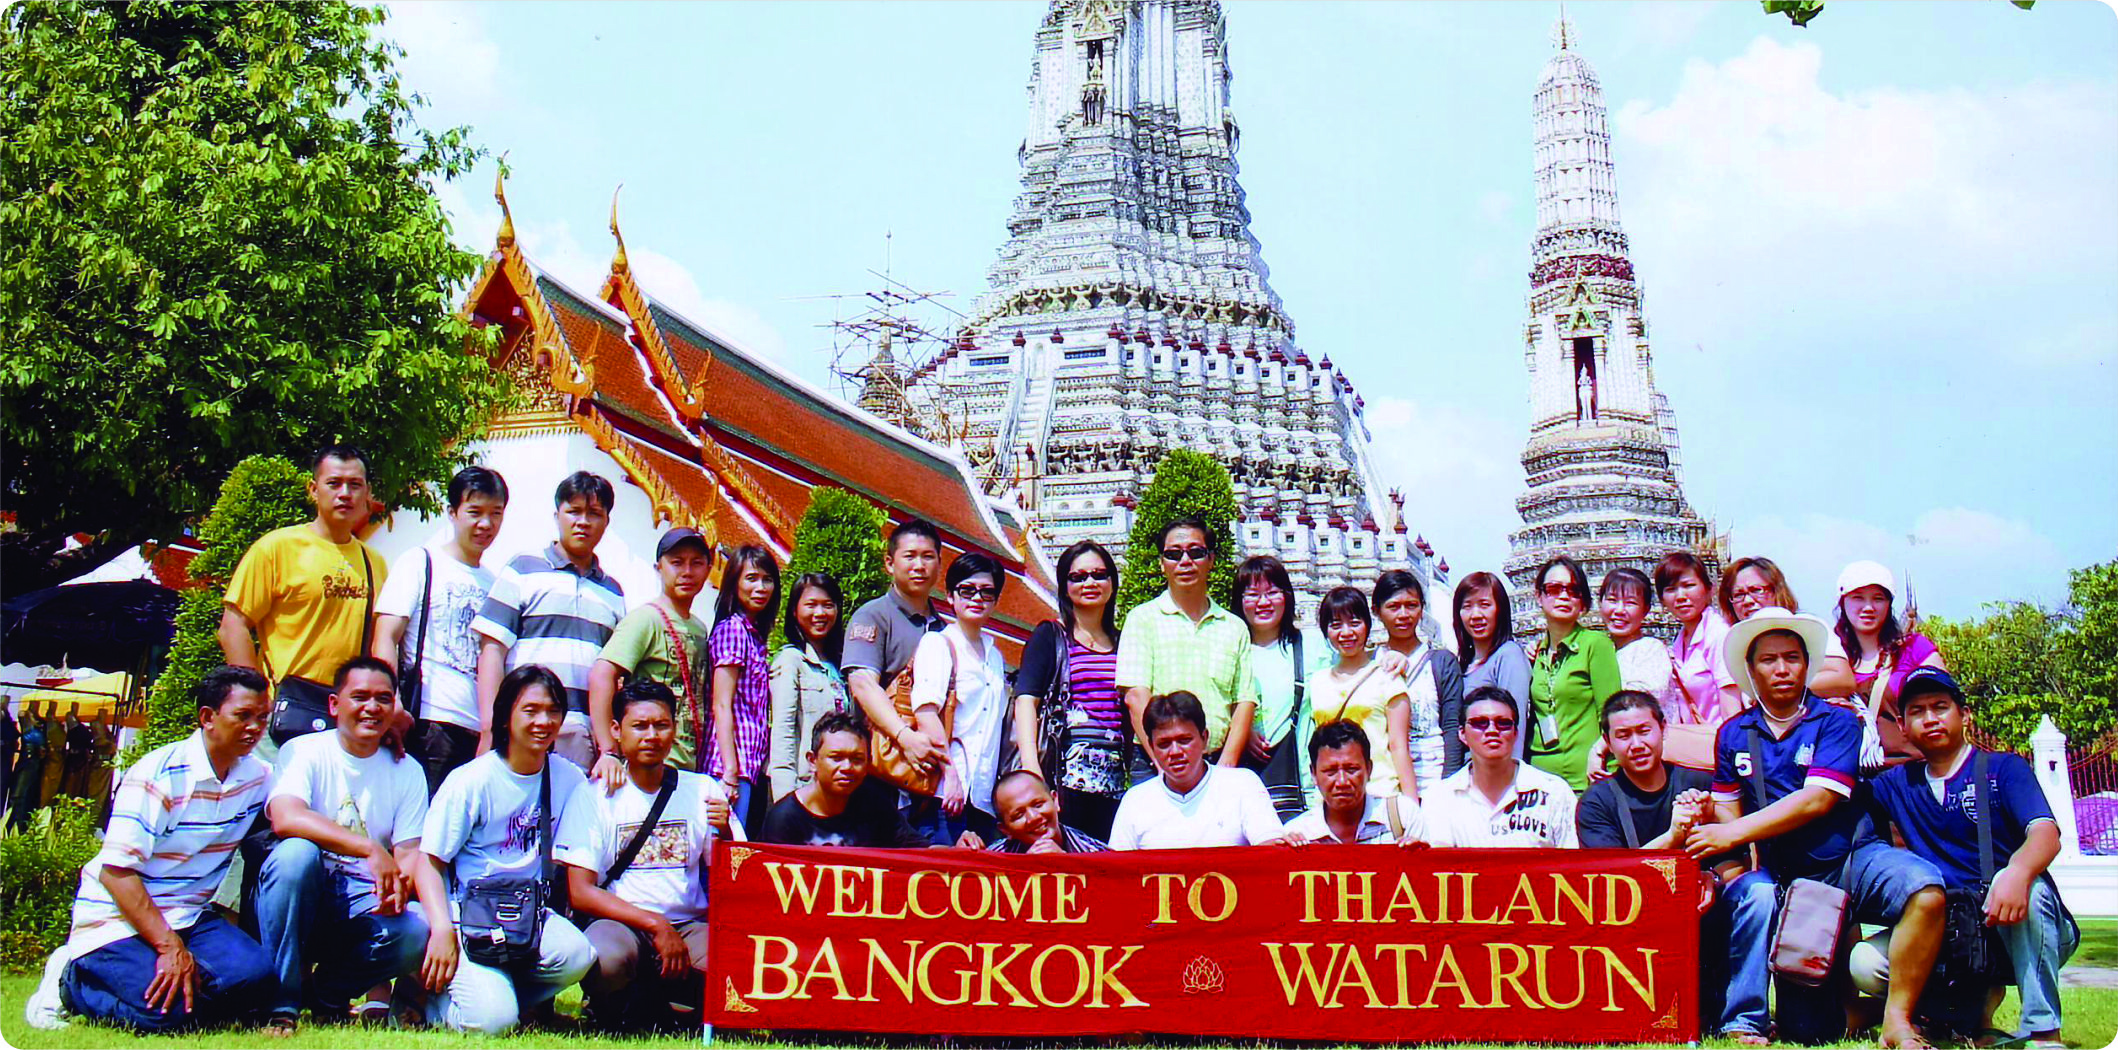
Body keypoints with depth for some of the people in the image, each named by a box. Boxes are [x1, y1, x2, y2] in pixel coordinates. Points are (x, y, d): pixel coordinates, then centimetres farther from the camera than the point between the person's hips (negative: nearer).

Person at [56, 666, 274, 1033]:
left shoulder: (259, 777, 4)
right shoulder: (157, 775, -16)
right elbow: (118, 871, -19)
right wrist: (170, 947, -24)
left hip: (187, 916, 5)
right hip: (119, 917, -5)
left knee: (253, 975, -22)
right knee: (164, 1011, -26)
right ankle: (74, 977, 1)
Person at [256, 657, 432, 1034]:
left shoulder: (406, 770, 8)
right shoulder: (304, 752, -4)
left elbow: (411, 853, 0)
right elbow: (285, 819, -24)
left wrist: (398, 882, -25)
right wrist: (372, 850, -32)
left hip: (363, 904, 3)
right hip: (298, 898, -2)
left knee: (416, 934, -29)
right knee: (296, 853, -35)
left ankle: (330, 992, 4)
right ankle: (281, 1003, -21)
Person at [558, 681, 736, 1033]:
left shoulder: (703, 790, 9)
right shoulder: (594, 795, 1)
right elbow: (580, 893, -6)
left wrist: (724, 832, -15)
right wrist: (656, 925, -16)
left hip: (689, 924, 3)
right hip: (620, 921, -2)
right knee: (606, 959, -38)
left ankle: (644, 1004, -1)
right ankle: (613, 1017, 0)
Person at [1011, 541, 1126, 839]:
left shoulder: (1122, 643, 20)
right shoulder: (1050, 636, 7)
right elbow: (1026, 701, -4)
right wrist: (1032, 769, -17)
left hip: (1115, 778, 4)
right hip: (1068, 772, -4)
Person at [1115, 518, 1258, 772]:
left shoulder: (1235, 627, 14)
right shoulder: (1143, 619, 6)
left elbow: (1245, 702, 9)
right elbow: (1136, 697, -3)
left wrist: (1226, 765, -6)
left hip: (1217, 763, 2)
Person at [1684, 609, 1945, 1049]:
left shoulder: (1837, 722, -5)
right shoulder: (1734, 734, 8)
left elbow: (1817, 801, -16)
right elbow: (1728, 810, 14)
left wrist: (1733, 833, -18)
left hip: (1851, 860, -1)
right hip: (1784, 877, 1)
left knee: (1925, 890, -33)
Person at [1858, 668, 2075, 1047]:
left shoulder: (2004, 768, 0)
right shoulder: (1897, 784, 15)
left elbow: (2046, 834, -19)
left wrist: (2017, 872, -39)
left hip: (2022, 933, -4)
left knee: (2030, 886, -38)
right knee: (1864, 964, -20)